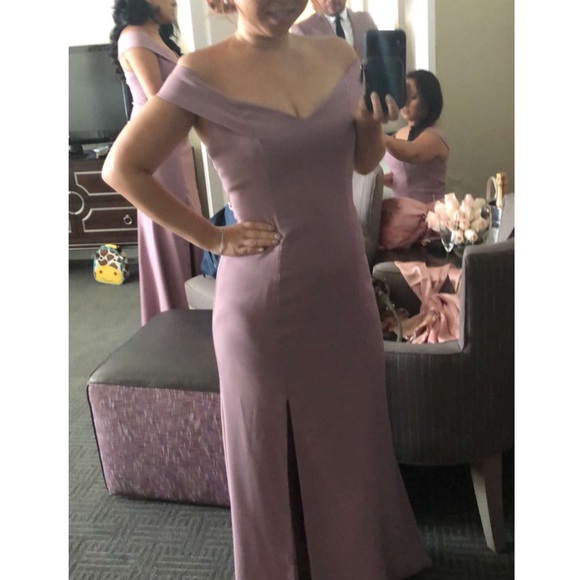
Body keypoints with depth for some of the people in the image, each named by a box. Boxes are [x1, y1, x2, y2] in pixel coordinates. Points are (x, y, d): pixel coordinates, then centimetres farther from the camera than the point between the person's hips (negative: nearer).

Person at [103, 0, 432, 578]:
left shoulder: (336, 56, 5)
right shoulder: (204, 73, -11)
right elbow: (123, 168, -7)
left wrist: (374, 123, -8)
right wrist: (210, 237, -8)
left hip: (346, 286, 5)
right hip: (264, 298, -5)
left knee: (352, 437, 20)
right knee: (272, 449, 14)